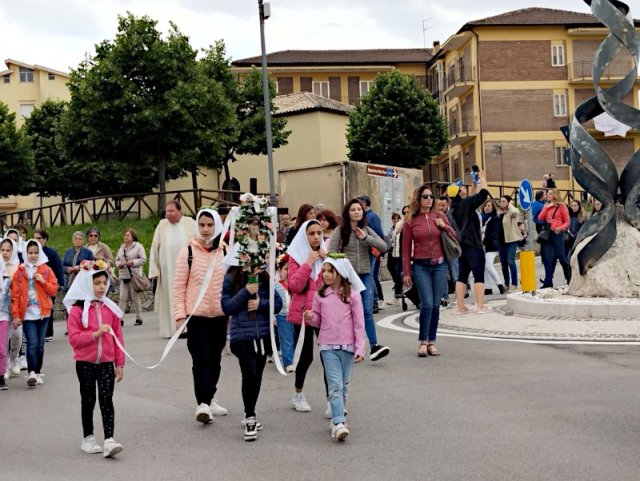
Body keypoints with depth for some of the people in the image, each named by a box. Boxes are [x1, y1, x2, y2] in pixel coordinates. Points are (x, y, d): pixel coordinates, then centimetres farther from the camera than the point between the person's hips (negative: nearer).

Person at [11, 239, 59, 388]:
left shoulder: (46, 270, 6)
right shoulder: (20, 271, 2)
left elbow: (54, 290, 4)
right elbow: (15, 294, 0)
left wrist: (43, 282, -13)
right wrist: (15, 315, -5)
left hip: (43, 313, 2)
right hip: (27, 314, -2)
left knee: (40, 345, 9)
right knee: (32, 344, -13)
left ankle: (38, 373, 19)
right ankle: (31, 373, -18)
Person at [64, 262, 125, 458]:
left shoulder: (110, 308, 4)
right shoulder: (77, 309, -8)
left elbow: (118, 337, 6)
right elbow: (74, 338, -13)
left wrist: (120, 363, 5)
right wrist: (96, 334, -23)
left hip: (106, 362, 2)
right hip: (85, 362, -2)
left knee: (106, 400, -4)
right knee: (88, 400, 10)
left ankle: (109, 440, -8)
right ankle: (88, 438, 23)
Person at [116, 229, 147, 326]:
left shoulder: (138, 246, 1)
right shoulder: (122, 248, 18)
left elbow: (143, 259, -4)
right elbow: (117, 259, 22)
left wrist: (133, 262, -14)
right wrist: (119, 264, 0)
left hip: (134, 275, -5)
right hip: (123, 276, 5)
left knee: (135, 298, -2)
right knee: (122, 298, -1)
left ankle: (139, 318, 7)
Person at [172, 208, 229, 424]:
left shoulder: (225, 252, 4)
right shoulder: (188, 252, -3)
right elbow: (179, 286, -3)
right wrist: (180, 314, -9)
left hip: (220, 316, 3)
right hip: (196, 316, -3)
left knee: (215, 360, 13)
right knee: (201, 359, -9)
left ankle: (209, 399, 28)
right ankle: (202, 404, -7)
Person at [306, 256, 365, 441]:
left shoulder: (352, 294, -2)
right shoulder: (320, 295, 5)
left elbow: (359, 324, -1)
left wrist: (360, 348, -5)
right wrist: (310, 317, -9)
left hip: (347, 346, 0)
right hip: (327, 346, 0)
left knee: (343, 385, 9)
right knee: (335, 385, -9)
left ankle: (338, 417, 23)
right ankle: (339, 423, -15)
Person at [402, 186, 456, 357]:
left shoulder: (439, 216, 7)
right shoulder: (411, 220, 0)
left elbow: (454, 237, 15)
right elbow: (406, 248, 1)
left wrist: (444, 226, -4)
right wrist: (406, 272, -1)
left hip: (439, 265, 3)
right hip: (420, 266, -3)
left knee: (436, 305, 5)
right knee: (427, 304, -12)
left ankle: (431, 342, 15)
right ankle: (422, 341, 2)